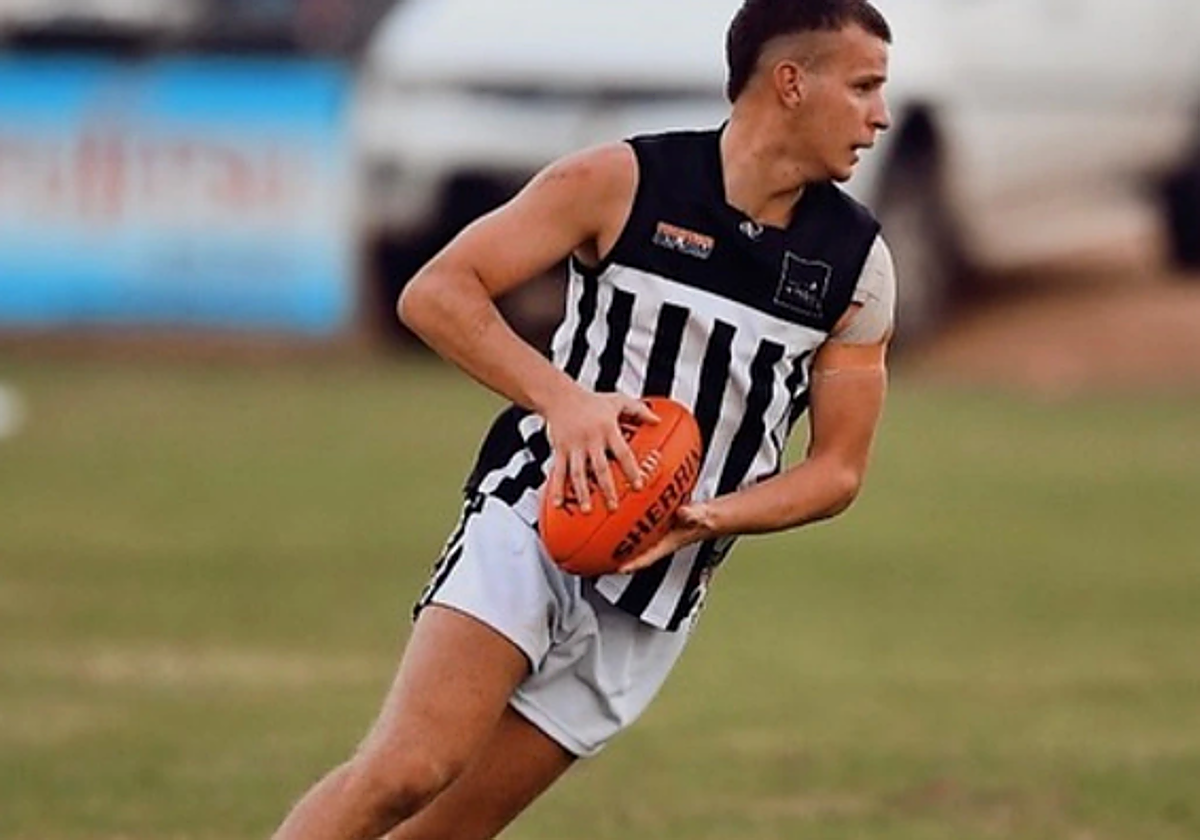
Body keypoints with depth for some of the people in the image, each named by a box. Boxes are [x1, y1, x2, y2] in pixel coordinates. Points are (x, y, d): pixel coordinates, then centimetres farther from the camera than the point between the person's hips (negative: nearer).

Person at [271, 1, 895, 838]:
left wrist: (711, 516, -11)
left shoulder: (860, 268, 3)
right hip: (532, 523, -3)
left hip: (653, 602, 3)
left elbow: (838, 469, 9)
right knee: (411, 769, -23)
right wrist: (561, 398, -22)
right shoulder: (619, 183, -7)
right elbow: (436, 292, -8)